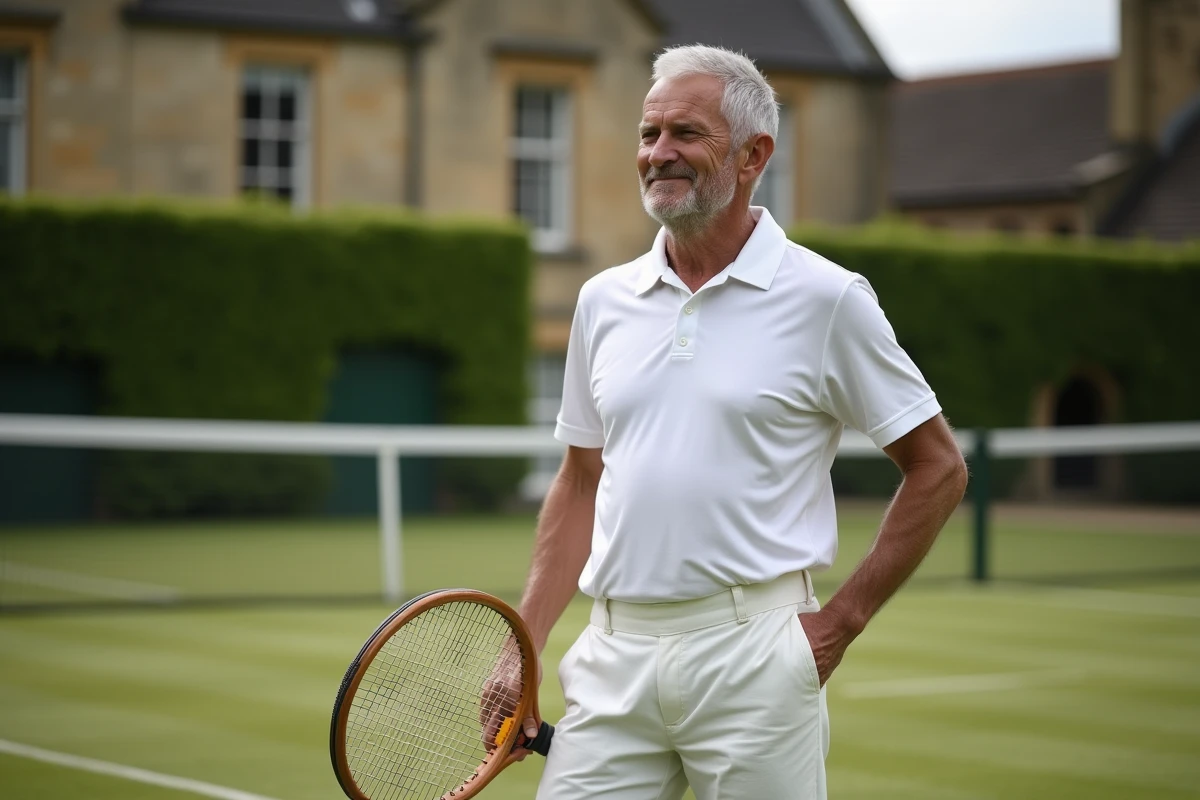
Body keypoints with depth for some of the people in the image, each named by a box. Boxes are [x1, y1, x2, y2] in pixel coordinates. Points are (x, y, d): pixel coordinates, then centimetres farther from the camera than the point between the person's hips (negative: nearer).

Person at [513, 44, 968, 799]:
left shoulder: (827, 299, -2)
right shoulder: (604, 299, 11)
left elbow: (939, 468, 1)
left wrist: (844, 618, -4)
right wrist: (523, 648, 9)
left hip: (752, 655, -4)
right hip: (614, 655, 4)